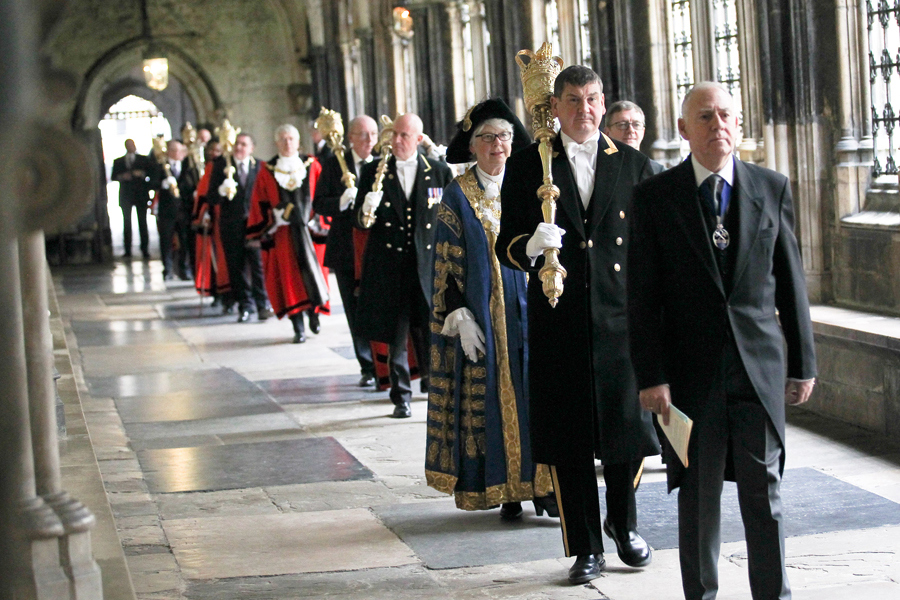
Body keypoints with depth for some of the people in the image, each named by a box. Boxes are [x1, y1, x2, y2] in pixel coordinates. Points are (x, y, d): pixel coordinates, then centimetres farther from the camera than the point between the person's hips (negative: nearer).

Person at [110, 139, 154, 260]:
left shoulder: (144, 160, 9)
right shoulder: (118, 162, 13)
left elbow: (152, 173, 3)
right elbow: (113, 177, 7)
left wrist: (142, 174, -14)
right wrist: (122, 176, -11)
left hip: (140, 195, -1)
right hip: (125, 195, 1)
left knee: (142, 223, -4)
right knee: (127, 223, -1)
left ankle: (145, 250, -3)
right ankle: (127, 251, 1)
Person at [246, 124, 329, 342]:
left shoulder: (312, 166, 6)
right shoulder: (267, 171, 5)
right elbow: (259, 203, 6)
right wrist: (270, 222, -1)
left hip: (309, 230, 0)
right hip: (282, 234, 0)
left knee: (313, 272, -3)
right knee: (289, 277, -2)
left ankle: (313, 311, 23)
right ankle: (298, 328, 1)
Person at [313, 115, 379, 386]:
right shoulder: (334, 165, 4)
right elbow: (318, 204, 0)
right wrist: (342, 201, -19)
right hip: (347, 250, 1)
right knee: (357, 312, 6)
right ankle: (368, 368, 16)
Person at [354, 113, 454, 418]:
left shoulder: (440, 172, 5)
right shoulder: (373, 171, 5)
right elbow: (359, 221, 5)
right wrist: (366, 211, -18)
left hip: (428, 264, 0)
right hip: (388, 265, 1)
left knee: (430, 333, -2)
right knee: (395, 335, 4)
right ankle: (401, 397, 16)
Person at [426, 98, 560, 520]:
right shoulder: (458, 195, 1)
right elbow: (447, 262, -1)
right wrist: (460, 317, -10)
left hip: (527, 308, 2)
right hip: (481, 314, -2)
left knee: (536, 393, -2)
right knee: (491, 396, 0)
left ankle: (543, 486, 3)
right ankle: (505, 490, 8)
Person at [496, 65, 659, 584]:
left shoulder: (634, 165, 8)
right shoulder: (528, 166, 6)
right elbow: (508, 246, 5)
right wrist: (531, 245, -18)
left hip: (622, 316, 0)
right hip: (558, 321, 0)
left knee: (629, 428, 1)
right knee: (568, 442, 3)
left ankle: (623, 523, 29)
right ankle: (586, 547, 16)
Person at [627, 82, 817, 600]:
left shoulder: (773, 188, 6)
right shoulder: (655, 196, 0)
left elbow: (791, 281, 9)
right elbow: (642, 296, -2)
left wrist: (803, 362, 7)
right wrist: (651, 376, -8)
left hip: (759, 366, 1)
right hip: (691, 371, -1)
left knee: (764, 490, 5)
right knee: (697, 493, 7)